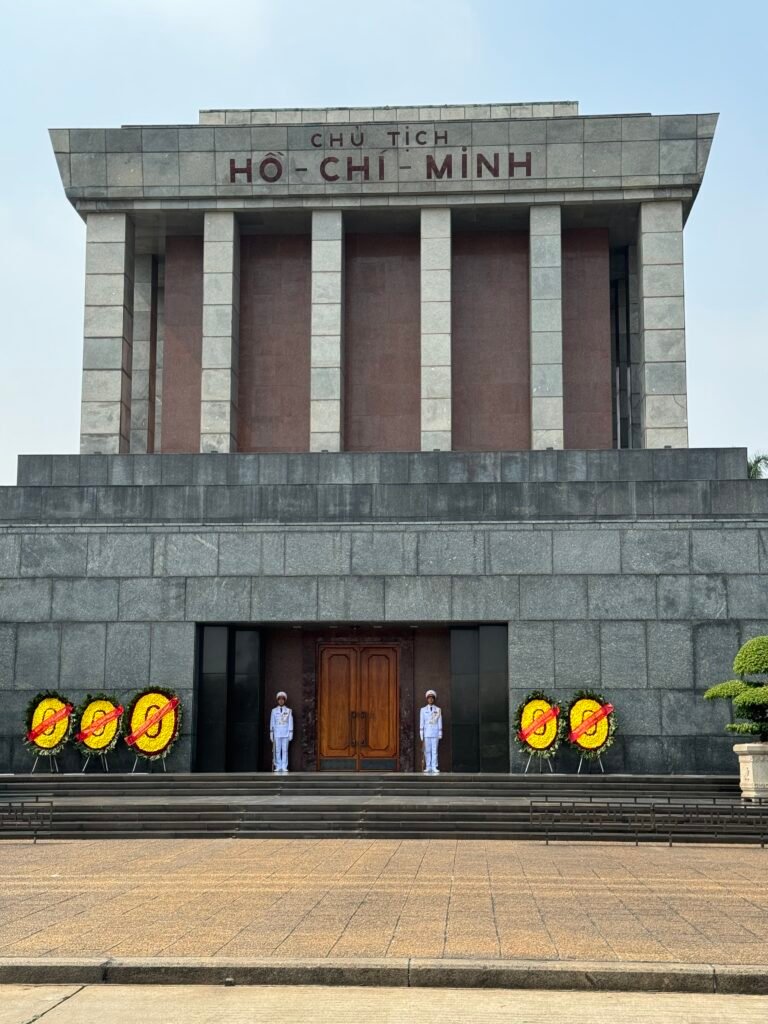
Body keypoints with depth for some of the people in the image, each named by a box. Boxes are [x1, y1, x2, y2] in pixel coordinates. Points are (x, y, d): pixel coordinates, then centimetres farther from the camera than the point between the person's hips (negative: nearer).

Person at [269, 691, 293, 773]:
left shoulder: (288, 711, 5)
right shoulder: (274, 711, 6)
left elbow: (290, 722, 5)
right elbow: (272, 722, 8)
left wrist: (291, 733, 0)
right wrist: (271, 733, 5)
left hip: (285, 733, 0)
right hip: (277, 733, 0)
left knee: (285, 750, -1)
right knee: (277, 750, -1)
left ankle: (284, 767, 2)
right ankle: (278, 767, 3)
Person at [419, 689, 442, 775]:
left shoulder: (438, 710, 6)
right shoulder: (423, 710, 7)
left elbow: (440, 722, 6)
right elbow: (421, 723, 6)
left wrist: (440, 734, 2)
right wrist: (421, 735, 1)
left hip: (435, 733, 0)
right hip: (426, 733, 0)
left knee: (434, 751, -3)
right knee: (427, 751, 0)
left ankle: (434, 768, -1)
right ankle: (428, 768, 4)